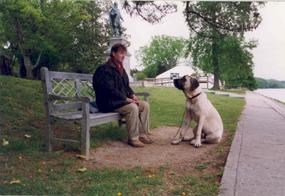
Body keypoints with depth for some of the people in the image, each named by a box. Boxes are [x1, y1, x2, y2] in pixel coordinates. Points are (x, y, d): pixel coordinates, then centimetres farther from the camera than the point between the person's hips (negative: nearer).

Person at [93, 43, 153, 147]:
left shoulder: (121, 69, 15)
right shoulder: (105, 69, -14)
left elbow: (126, 86, 22)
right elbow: (110, 89, -22)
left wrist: (132, 95, 1)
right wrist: (127, 99, -22)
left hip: (122, 100, 9)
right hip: (109, 103, -9)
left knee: (145, 105, -6)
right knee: (132, 107, -31)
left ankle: (143, 134, -3)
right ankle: (133, 138, -20)